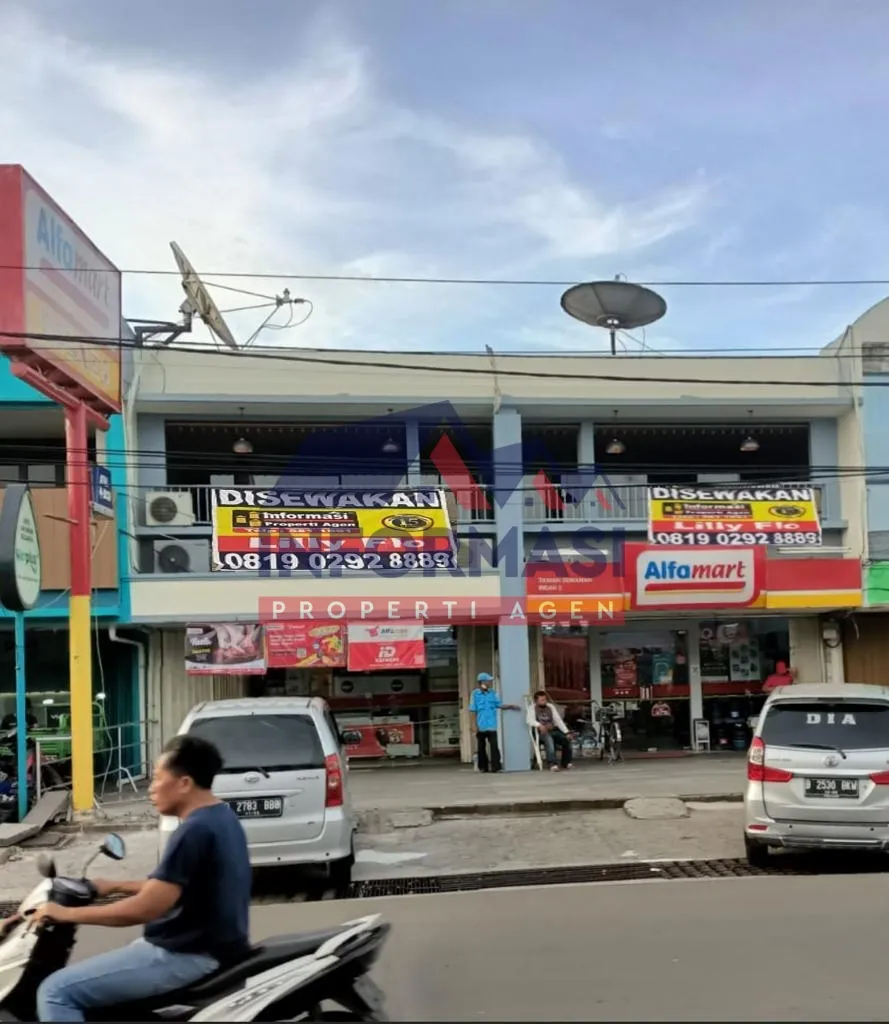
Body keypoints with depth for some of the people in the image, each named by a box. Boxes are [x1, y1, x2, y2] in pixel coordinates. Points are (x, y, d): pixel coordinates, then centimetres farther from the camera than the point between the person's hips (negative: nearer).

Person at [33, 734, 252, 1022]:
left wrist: (67, 913, -14)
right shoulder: (221, 817, 9)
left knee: (55, 992, -9)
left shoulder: (195, 831, -22)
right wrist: (116, 887, 23)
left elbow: (145, 908, -24)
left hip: (188, 955, -11)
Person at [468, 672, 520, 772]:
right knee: (482, 746, 8)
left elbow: (500, 705, 9)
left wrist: (511, 706, -4)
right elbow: (474, 711, -4)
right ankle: (483, 767, 19)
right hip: (481, 726, -2)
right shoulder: (475, 693, -5)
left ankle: (496, 766, -9)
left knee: (494, 746, -7)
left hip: (491, 725, 2)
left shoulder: (492, 693, 7)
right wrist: (475, 725, -8)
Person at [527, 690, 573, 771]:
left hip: (552, 731, 5)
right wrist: (539, 725, -34)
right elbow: (530, 720, -13)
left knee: (566, 739, -20)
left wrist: (567, 732, -5)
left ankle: (566, 762, -4)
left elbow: (558, 720, 8)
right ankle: (552, 764, -44)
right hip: (540, 732, -5)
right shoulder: (532, 708, 3)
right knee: (549, 739, -37)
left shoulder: (550, 707, 15)